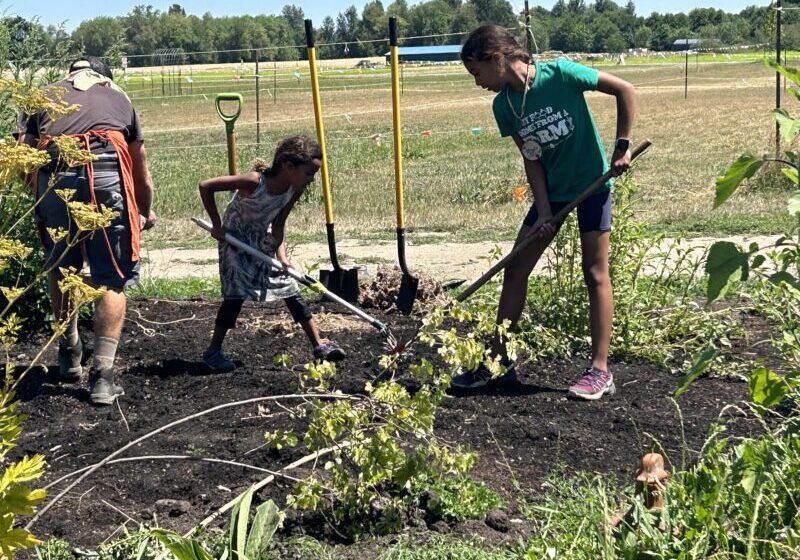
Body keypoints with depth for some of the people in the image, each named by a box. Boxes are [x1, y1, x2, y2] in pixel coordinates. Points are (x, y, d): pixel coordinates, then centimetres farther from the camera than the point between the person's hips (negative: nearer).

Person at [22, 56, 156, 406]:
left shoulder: (46, 95, 28)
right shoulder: (118, 97, 28)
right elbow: (141, 168, 33)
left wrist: (36, 195, 31)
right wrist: (146, 211, 49)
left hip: (53, 178, 1)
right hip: (106, 176, -1)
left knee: (59, 271, 22)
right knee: (112, 279, 7)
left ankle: (69, 356, 33)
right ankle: (103, 375, 2)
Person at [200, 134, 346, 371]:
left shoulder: (295, 188, -14)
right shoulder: (254, 182, -32)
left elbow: (278, 223, -6)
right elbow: (205, 186, -27)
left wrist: (281, 255, -20)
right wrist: (217, 225, -21)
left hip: (264, 239, 6)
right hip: (236, 238, -6)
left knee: (290, 288, 1)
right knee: (237, 292, -14)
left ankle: (319, 344, 4)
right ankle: (213, 350, 0)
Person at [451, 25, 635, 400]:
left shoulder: (560, 74, -20)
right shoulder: (503, 106, -5)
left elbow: (624, 90, -13)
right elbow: (532, 159, -2)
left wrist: (622, 145, -15)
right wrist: (544, 211, -9)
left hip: (593, 183, -5)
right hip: (552, 190, 6)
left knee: (595, 274, -4)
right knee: (515, 270, 3)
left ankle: (600, 371, 3)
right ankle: (499, 361, 13)